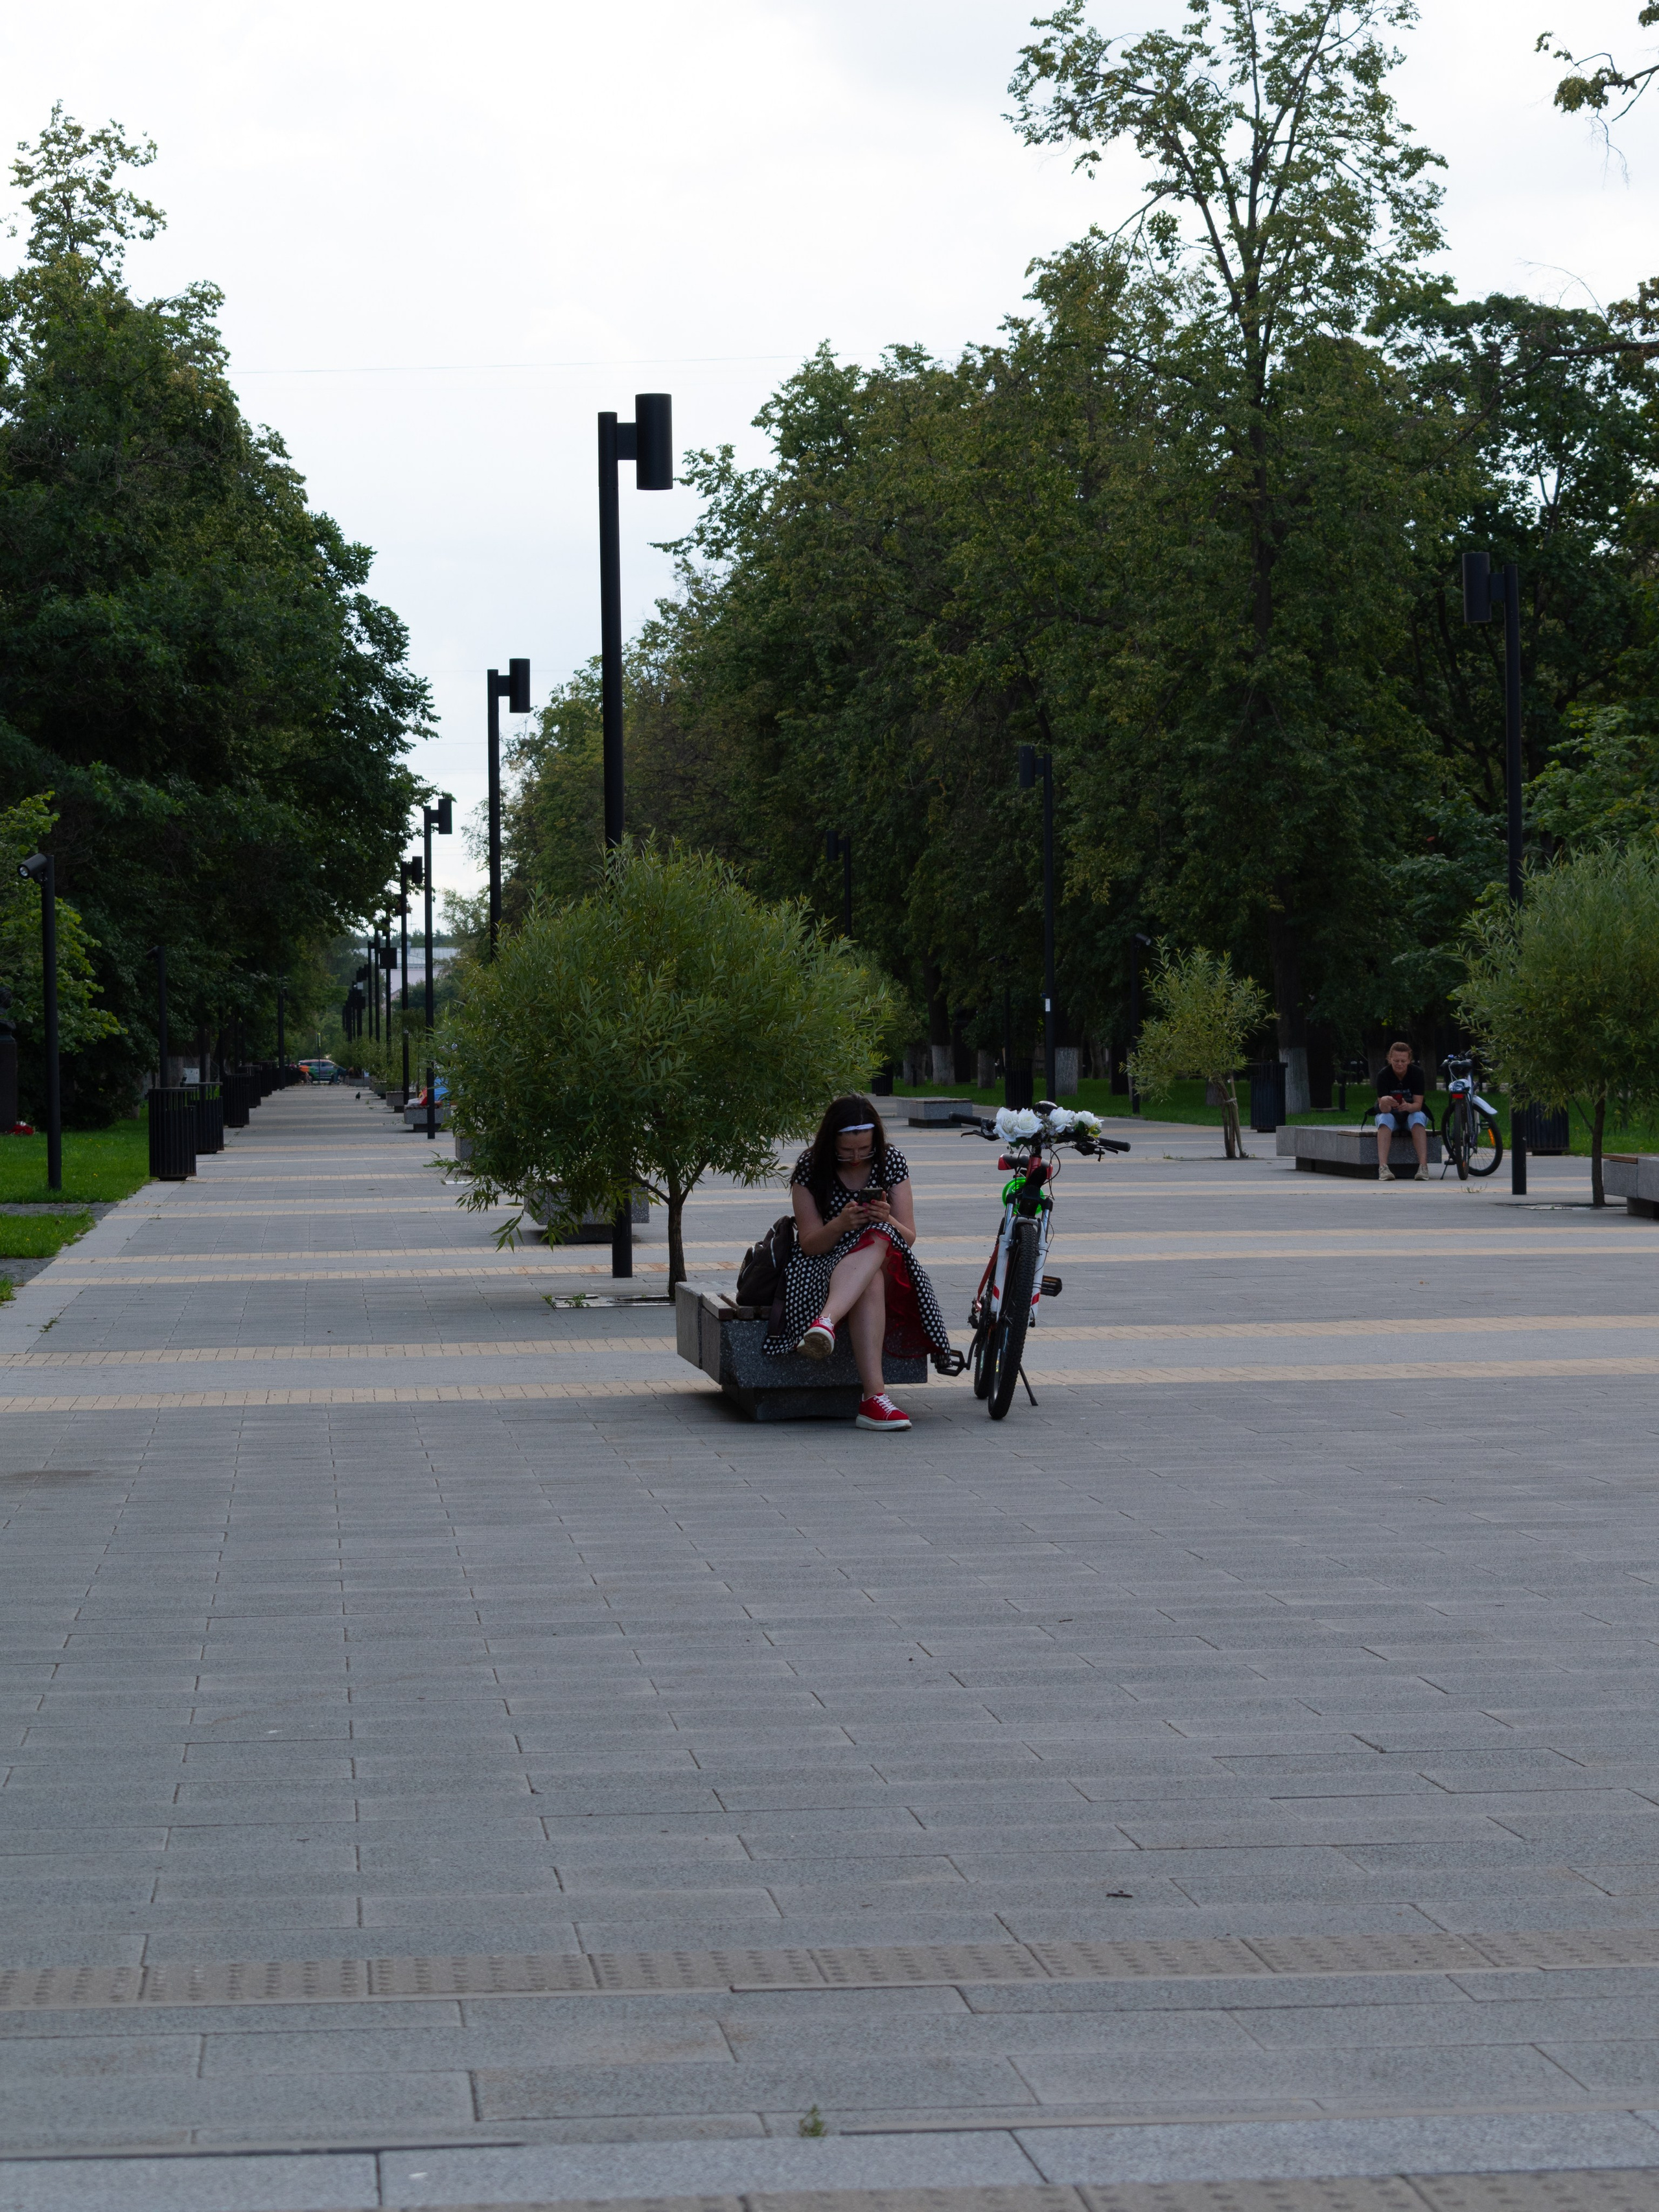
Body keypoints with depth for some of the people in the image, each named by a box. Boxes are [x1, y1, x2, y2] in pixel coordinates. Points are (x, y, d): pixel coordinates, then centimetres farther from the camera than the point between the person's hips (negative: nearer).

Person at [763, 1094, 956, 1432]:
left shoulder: (892, 1163, 1)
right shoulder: (811, 1169, -5)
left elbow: (908, 1239, 0)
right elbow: (809, 1244, -7)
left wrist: (888, 1221, -23)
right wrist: (840, 1225, -28)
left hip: (885, 1264, 2)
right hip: (823, 1266, -2)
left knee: (878, 1239, -36)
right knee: (871, 1283, -38)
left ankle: (825, 1323, -59)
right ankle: (874, 1396, -54)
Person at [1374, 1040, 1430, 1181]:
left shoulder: (1417, 1073, -16)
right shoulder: (1383, 1075, -18)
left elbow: (1418, 1105, -20)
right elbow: (1384, 1109, -24)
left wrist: (1408, 1106, -44)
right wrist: (1384, 1102, -49)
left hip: (1412, 1113, 0)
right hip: (1391, 1114, 0)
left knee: (1417, 1118, -34)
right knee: (1385, 1119, -34)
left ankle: (1423, 1167, -45)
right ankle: (1383, 1167, -49)